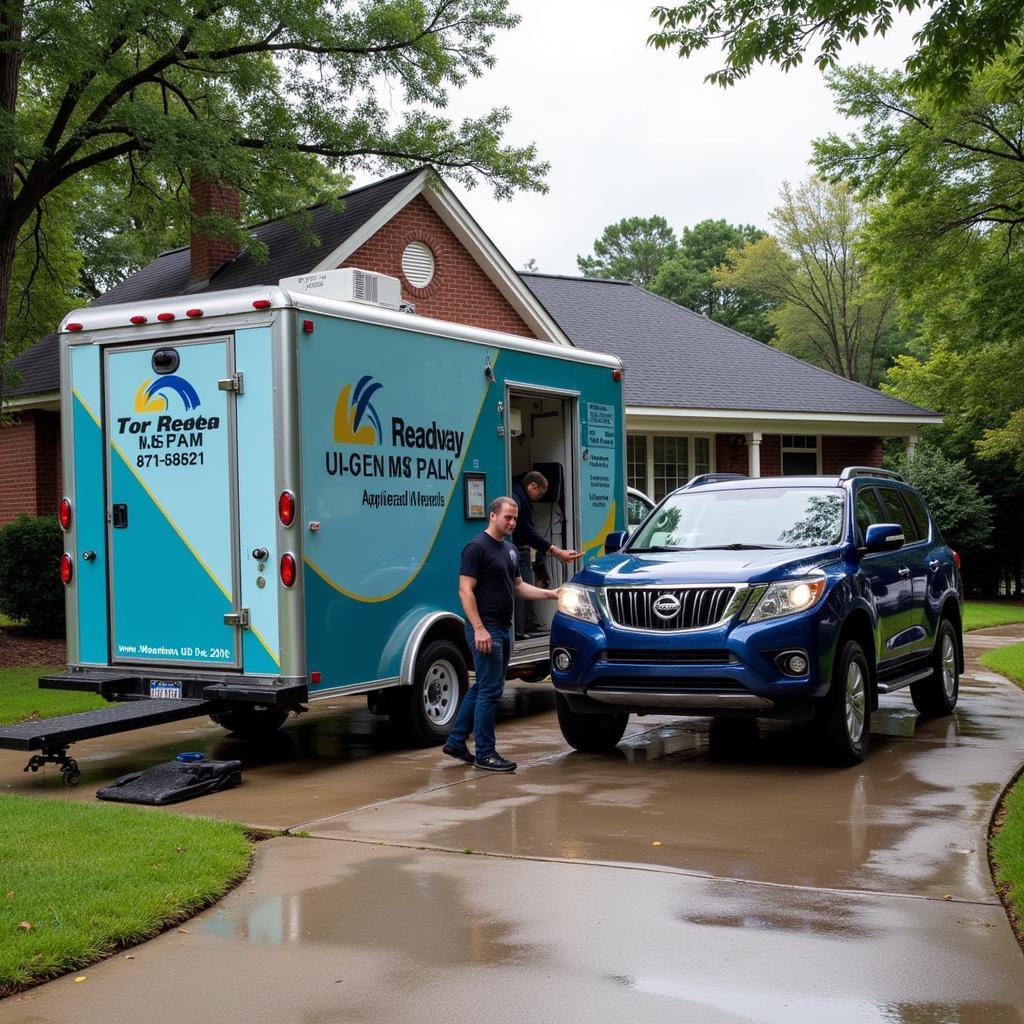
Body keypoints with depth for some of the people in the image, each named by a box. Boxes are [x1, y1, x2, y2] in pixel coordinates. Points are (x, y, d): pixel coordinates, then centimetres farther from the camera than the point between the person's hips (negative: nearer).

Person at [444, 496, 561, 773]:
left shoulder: (510, 550, 16)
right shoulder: (477, 547, -12)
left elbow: (519, 586, 21)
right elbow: (465, 591, -16)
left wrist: (550, 594, 7)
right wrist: (479, 628, -22)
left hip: (502, 629, 9)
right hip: (485, 630, -9)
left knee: (481, 687, 14)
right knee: (490, 690, -6)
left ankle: (456, 742, 24)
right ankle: (484, 754, 1)